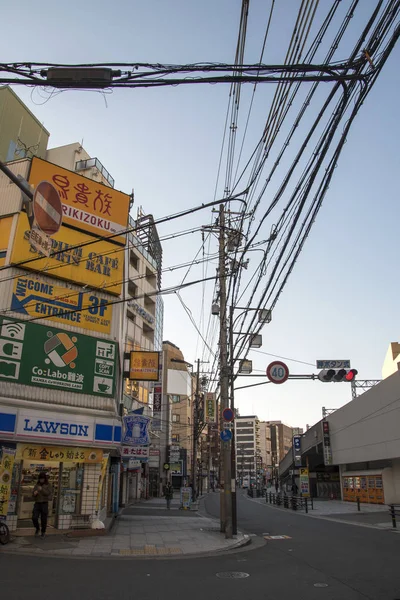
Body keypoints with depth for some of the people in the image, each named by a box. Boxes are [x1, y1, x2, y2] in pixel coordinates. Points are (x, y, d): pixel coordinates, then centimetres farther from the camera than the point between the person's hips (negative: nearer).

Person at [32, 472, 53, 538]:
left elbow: (48, 493, -11)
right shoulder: (37, 485, 11)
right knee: (34, 517, -9)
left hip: (44, 503, -3)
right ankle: (37, 528, 20)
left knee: (43, 519, 1)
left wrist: (42, 490, -24)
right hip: (37, 503, 3)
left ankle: (43, 532, 22)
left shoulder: (48, 485, 1)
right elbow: (33, 495, 14)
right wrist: (34, 494, -10)